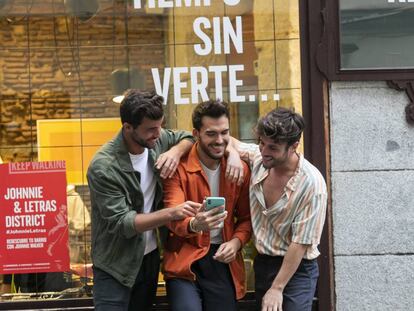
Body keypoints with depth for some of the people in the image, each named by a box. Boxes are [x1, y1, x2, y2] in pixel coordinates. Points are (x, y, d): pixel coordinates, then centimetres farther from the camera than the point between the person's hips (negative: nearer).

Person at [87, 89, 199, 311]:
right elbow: (121, 223, -25)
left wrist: (176, 151, -13)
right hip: (116, 266, -6)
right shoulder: (104, 167, -24)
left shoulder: (157, 140, -7)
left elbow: (189, 137, 11)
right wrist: (171, 213, -36)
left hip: (150, 256, 6)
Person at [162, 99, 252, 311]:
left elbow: (246, 218, 13)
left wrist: (236, 242, -8)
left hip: (223, 261, 4)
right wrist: (194, 224, -41)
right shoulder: (179, 167, -8)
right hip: (185, 261, -4)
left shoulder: (240, 169, 4)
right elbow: (173, 218, -18)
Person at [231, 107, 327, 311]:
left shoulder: (311, 183, -22)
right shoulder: (257, 157, -6)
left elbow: (300, 243, -19)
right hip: (262, 263, 6)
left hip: (296, 269, -6)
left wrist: (277, 288, -17)